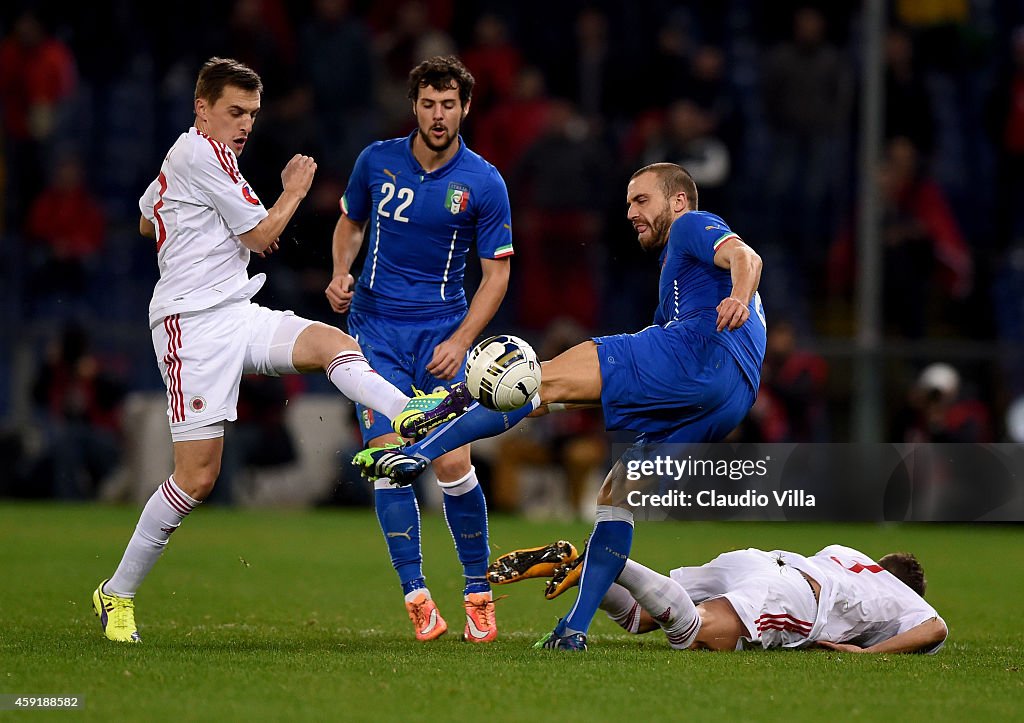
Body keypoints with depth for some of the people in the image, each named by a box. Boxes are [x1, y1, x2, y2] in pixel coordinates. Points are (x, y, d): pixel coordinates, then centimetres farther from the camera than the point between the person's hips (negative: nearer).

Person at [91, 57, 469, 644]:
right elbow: (261, 234, -7)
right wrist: (294, 191, 8)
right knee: (198, 475, -10)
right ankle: (117, 593, 2)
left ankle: (406, 414, -47)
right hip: (197, 323, -9)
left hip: (237, 314, 9)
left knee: (334, 343, -19)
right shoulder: (201, 154, -11)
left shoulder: (184, 157, 19)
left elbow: (147, 222, 36)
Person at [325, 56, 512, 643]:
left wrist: (460, 341, -11)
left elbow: (497, 271, -1)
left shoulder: (483, 183, -6)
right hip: (376, 327, 2)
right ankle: (417, 596, -8)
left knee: (452, 464, -9)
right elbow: (351, 222, 18)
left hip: (442, 333, -1)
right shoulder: (377, 161, 0)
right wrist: (341, 274, -2)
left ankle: (479, 591, 8)